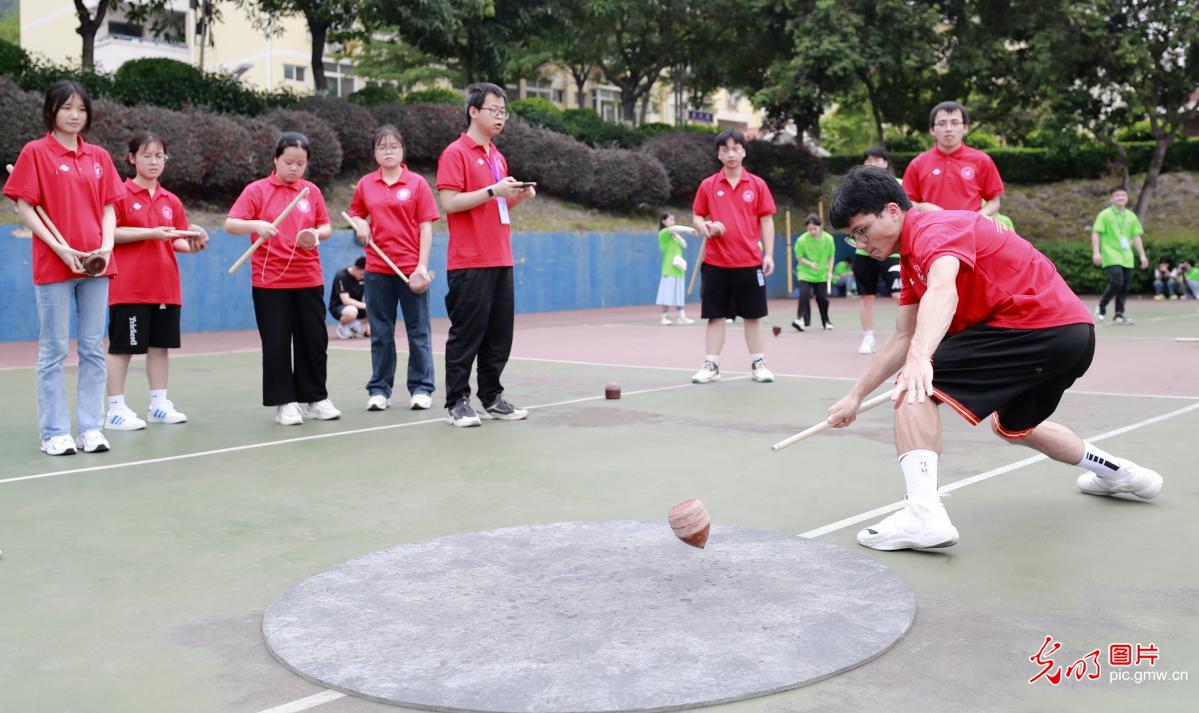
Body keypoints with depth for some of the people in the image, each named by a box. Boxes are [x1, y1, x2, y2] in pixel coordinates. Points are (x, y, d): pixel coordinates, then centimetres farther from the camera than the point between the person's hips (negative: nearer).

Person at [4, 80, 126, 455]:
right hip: (54, 265, -4)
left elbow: (108, 207, 12)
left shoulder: (99, 156, 11)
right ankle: (54, 432, 7)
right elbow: (24, 207, -4)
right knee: (54, 351, 1)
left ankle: (91, 428, 13)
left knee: (93, 349, 6)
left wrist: (107, 245, -6)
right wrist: (60, 248, -14)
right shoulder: (36, 152, -1)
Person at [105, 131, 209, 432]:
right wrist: (149, 232, -18)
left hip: (166, 287, 6)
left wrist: (191, 244, -8)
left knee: (161, 345, 9)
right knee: (122, 347, -2)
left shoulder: (172, 201, 12)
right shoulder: (120, 193, -4)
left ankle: (158, 404, 18)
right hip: (129, 286, -5)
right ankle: (116, 410, 4)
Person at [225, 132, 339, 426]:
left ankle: (316, 398, 20)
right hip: (269, 281, -3)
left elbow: (326, 226, 12)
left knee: (314, 340, 7)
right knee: (276, 344, 0)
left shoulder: (311, 191, 7)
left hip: (309, 280, 3)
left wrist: (317, 234, -10)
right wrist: (256, 225, -26)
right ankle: (284, 403, 10)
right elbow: (230, 224, -8)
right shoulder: (257, 190, -3)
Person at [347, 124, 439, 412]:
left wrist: (422, 266, -10)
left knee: (418, 331, 3)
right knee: (380, 332, 8)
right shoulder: (365, 184, 7)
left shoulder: (417, 183, -1)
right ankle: (379, 389, 16)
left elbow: (426, 227, -3)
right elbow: (355, 213, 22)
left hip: (411, 267, -2)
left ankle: (421, 388, 11)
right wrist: (360, 225, -2)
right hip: (377, 269, 3)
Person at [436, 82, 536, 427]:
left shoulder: (498, 157, 18)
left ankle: (492, 398, 19)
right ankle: (457, 403, 4)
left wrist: (517, 196, 6)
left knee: (500, 333, 9)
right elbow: (449, 203, -14)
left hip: (500, 261, 8)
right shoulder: (455, 153, -6)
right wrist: (493, 190, -19)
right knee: (467, 333, -4)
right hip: (469, 262, -7)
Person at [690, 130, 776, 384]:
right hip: (715, 262, 0)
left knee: (753, 316, 6)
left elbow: (766, 221, 4)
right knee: (716, 316, 4)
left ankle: (758, 365, 15)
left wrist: (768, 254, -3)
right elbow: (697, 216, 9)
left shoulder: (757, 185, 3)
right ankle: (711, 366, 10)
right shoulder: (708, 185, 3)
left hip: (750, 262, 0)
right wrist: (706, 227, -14)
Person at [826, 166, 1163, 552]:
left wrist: (919, 358, -53)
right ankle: (1119, 472, 53)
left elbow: (943, 292, -36)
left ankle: (923, 514, -29)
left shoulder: (935, 229, -14)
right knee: (1013, 425, 34)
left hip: (1041, 326, -11)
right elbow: (903, 338, 18)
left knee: (915, 386, -18)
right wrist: (855, 396, 15)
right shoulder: (912, 257, 17)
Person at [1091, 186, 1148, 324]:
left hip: (1127, 258, 5)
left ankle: (1119, 315, 9)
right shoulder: (1105, 214, -1)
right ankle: (1101, 306, 1)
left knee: (1124, 287, 2)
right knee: (1116, 282, -20)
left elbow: (1136, 237, 16)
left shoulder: (1131, 216, 13)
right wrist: (1096, 252, -13)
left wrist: (1142, 255, 10)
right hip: (1111, 256, -5)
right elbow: (1095, 233, -4)